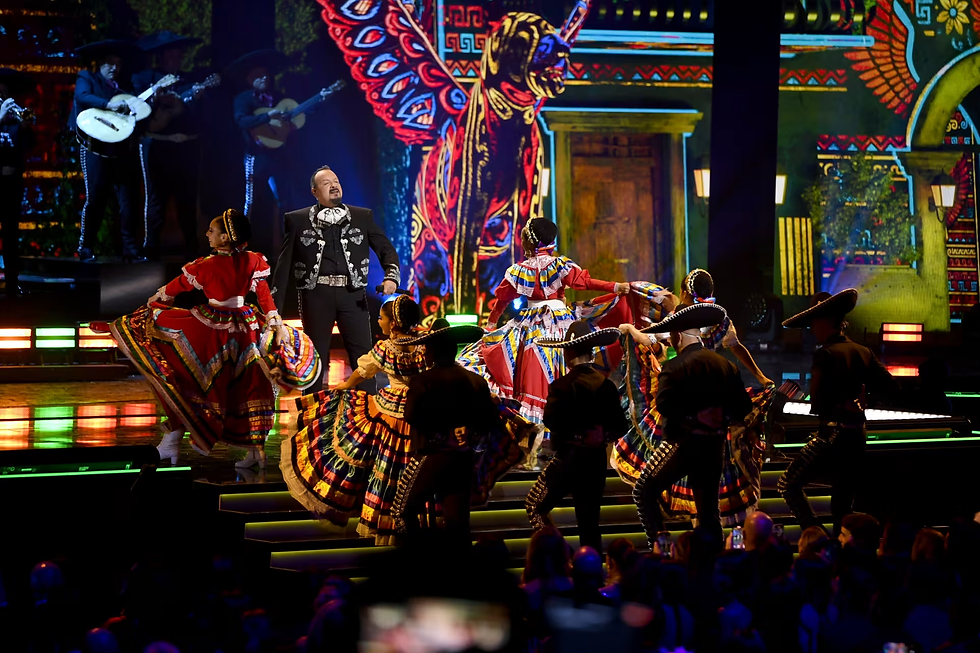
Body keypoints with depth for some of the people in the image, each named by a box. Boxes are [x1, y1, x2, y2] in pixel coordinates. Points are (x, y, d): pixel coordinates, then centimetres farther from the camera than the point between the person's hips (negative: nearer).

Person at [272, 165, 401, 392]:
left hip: (353, 294, 1)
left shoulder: (363, 217, 11)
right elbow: (285, 263, 6)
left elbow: (386, 249, 10)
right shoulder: (298, 220, 7)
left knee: (363, 356, -2)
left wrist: (391, 277, -10)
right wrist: (275, 304, 2)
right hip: (316, 294, -1)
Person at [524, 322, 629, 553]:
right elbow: (620, 427, 1)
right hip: (596, 460, 5)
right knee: (589, 523, 12)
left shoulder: (562, 386, -14)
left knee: (535, 506, 12)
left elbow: (551, 420, -26)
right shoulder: (606, 385, 2)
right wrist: (601, 434, 11)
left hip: (569, 457, -5)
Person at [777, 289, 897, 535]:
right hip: (857, 435, 7)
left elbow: (818, 404, -21)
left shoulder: (826, 354, -14)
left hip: (832, 433, -7)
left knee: (788, 486, 1)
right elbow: (889, 386, 7)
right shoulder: (864, 352, 7)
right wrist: (858, 392, 9)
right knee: (843, 502, 14)